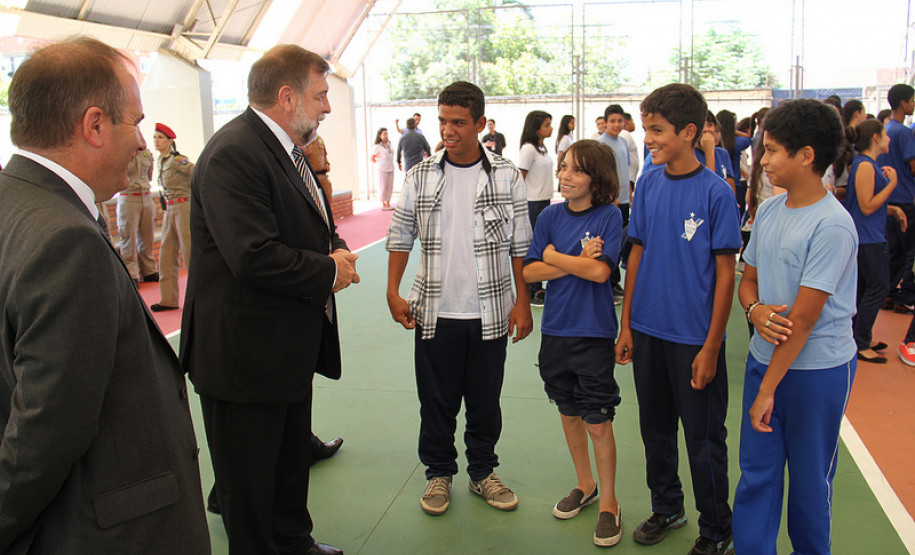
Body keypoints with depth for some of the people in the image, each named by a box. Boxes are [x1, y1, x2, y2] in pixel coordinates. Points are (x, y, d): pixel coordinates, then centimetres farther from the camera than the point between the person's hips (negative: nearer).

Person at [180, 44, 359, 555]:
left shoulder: (290, 149, 12)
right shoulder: (234, 153, -22)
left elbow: (313, 225, 22)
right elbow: (254, 256, -30)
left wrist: (335, 247, -1)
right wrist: (330, 272, -17)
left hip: (292, 348, 10)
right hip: (247, 354, -10)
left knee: (293, 457, 25)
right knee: (250, 478, 8)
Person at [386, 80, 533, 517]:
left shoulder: (506, 176, -1)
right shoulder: (421, 176, 1)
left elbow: (520, 244, 1)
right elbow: (400, 236, 6)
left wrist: (522, 302, -2)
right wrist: (393, 292, -2)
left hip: (490, 312, 0)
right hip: (435, 312, 1)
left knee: (485, 400, 12)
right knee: (436, 400, 10)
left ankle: (483, 472, 31)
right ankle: (439, 473, 29)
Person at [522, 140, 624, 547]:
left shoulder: (609, 216, -8)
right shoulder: (551, 216, 3)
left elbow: (600, 271, -19)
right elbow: (529, 271, -3)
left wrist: (553, 256, -9)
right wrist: (577, 261, -13)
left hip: (594, 333, -4)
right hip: (555, 329, 5)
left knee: (598, 422, 2)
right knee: (569, 412, 17)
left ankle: (609, 504, 20)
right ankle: (585, 485, 37)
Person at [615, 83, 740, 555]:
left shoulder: (715, 192, -12)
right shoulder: (648, 184, 2)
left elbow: (725, 272, -10)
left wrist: (711, 346, -12)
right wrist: (626, 325, 7)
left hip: (694, 336, -5)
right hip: (648, 330, 5)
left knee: (704, 438, 8)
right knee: (655, 428, 18)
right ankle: (666, 508, 39)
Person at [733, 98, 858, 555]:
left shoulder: (832, 225, -19)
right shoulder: (768, 211, 3)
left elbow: (803, 318, -19)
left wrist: (767, 389, -16)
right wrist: (755, 309, -12)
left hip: (818, 368, -6)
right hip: (764, 356, 6)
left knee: (809, 479, 12)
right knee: (756, 472, 11)